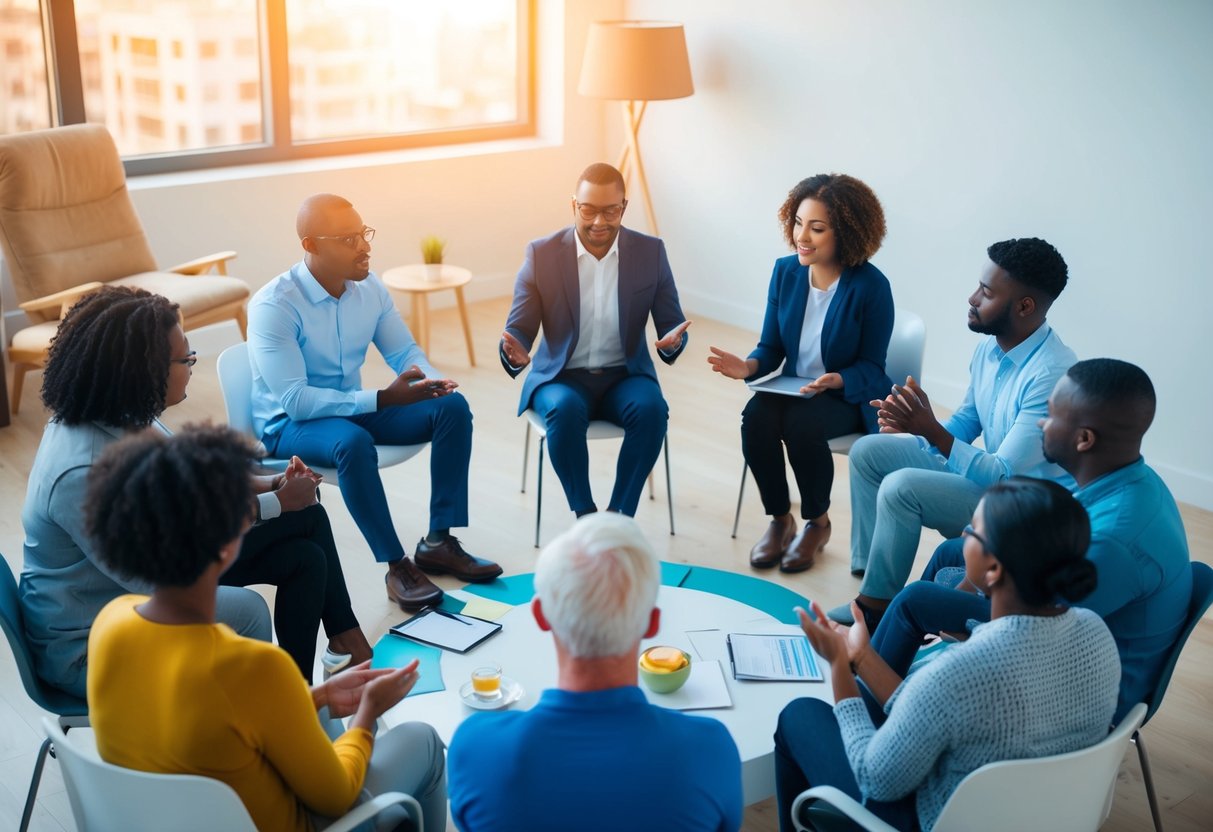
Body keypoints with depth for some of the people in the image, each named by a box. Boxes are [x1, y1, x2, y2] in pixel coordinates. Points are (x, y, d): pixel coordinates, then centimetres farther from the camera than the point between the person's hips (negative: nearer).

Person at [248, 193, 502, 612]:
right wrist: (382, 398, -34)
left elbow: (404, 351, 4)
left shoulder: (369, 286, -6)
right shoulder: (272, 307, -25)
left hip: (353, 406, 7)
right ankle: (397, 566, -22)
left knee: (452, 407, -11)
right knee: (353, 443, -39)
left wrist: (431, 380, -20)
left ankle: (438, 542, -6)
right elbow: (296, 400, -29)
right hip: (288, 422, -6)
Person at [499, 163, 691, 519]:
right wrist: (515, 352, -31)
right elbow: (518, 329, -6)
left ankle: (619, 516, -16)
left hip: (625, 376, 1)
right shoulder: (541, 254, -7)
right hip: (561, 377, -1)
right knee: (565, 409, -34)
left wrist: (673, 340, -26)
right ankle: (585, 516, -15)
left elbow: (671, 324, 0)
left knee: (651, 409, -31)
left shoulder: (651, 252, -3)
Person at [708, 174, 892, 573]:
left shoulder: (870, 286, -16)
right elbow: (771, 347, 3)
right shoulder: (785, 272, -2)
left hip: (849, 396, -4)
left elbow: (871, 367, -10)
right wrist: (749, 366, -19)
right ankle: (779, 519, -4)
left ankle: (818, 522, -5)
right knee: (755, 418, -28)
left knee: (802, 424, -34)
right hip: (793, 387, 4)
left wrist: (836, 380, -31)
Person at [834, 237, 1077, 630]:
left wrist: (931, 430, -37)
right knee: (868, 452, 2)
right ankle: (870, 575, 3)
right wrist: (911, 427, -9)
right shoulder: (990, 346, -2)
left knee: (901, 488, -27)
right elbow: (965, 423, 11)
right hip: (989, 469, 9)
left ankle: (876, 606, -8)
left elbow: (1004, 476, -29)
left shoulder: (1052, 375, -29)